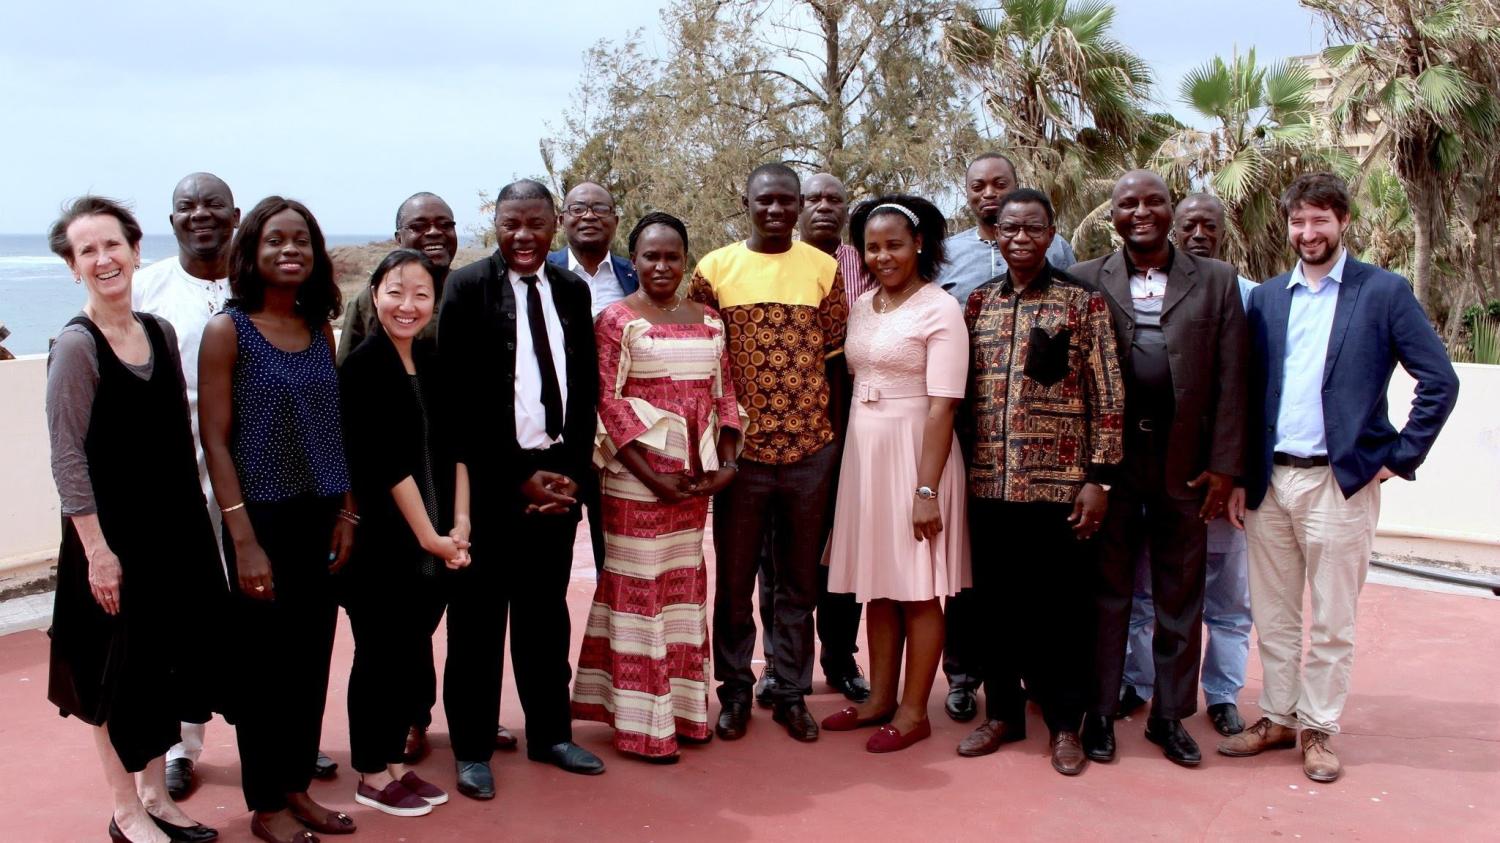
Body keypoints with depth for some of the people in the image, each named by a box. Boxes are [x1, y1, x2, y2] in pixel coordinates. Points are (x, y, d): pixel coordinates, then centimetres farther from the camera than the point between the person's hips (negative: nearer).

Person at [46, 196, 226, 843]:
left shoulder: (162, 333, 6)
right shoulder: (76, 345, -12)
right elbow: (67, 456, -14)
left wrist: (193, 527, 10)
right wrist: (97, 550, -17)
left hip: (175, 529, 6)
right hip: (112, 536, -6)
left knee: (165, 664, 14)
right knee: (118, 672, 6)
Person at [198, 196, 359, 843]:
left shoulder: (320, 330, 8)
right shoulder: (228, 330, -7)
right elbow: (215, 439, -10)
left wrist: (346, 512, 5)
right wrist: (243, 540, -15)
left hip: (320, 517, 5)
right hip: (263, 516, -5)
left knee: (312, 658, 10)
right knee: (265, 658, 6)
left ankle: (296, 787, 26)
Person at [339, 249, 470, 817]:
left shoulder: (432, 361, 7)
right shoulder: (363, 366, -12)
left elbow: (453, 447, 6)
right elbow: (387, 462, -15)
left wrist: (458, 524, -4)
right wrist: (429, 535, -12)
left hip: (426, 540, 6)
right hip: (377, 537, -6)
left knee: (412, 652, 12)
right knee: (381, 652, 4)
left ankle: (394, 762, 27)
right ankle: (372, 777, 18)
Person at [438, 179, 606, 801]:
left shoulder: (572, 290, 9)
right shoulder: (467, 288, -5)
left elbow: (587, 387, 9)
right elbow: (459, 398, -9)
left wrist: (572, 470, -2)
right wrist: (518, 477, -11)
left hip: (558, 475, 4)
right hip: (490, 480, -4)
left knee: (547, 611, 13)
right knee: (478, 617, 6)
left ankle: (550, 733, 27)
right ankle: (472, 748, 19)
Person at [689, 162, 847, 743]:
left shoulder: (824, 269, 2)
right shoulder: (715, 269, -1)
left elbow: (834, 353, 6)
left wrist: (831, 434, 1)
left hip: (809, 449, 1)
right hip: (742, 449, -1)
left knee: (800, 580, 11)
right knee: (734, 579, 9)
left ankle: (792, 693, 24)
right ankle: (735, 691, 24)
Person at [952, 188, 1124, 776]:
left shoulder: (1084, 303, -1)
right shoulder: (977, 303, 9)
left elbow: (1107, 396, -3)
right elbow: (962, 392, 12)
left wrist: (1099, 477, -8)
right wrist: (960, 469, 8)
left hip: (1059, 482, -3)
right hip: (989, 483, 3)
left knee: (1061, 607, 5)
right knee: (997, 604, 11)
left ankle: (1065, 723, 20)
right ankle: (1002, 712, 26)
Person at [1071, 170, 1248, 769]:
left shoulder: (1216, 281, 6)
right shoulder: (1086, 281, 3)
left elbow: (1230, 381, 3)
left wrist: (1223, 465, -2)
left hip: (1185, 463, 1)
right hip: (1107, 458, -1)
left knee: (1180, 596, 10)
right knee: (1107, 591, 8)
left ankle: (1170, 716, 24)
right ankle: (1100, 713, 20)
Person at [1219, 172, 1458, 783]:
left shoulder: (1384, 292, -1)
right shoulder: (1266, 298, 10)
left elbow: (1440, 381, -3)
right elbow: (1247, 390, 10)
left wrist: (1399, 457, -6)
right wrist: (1239, 475, 5)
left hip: (1341, 481, -4)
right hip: (1269, 480, 4)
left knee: (1332, 622, 5)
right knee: (1272, 615, 11)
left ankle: (1318, 729, 18)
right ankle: (1277, 719, 25)